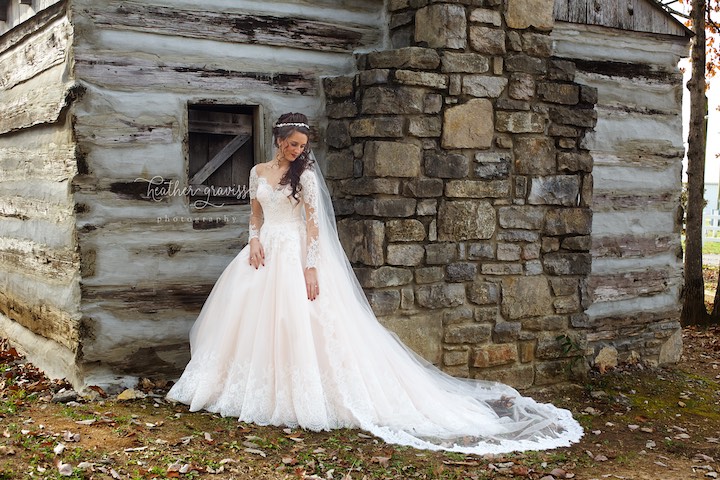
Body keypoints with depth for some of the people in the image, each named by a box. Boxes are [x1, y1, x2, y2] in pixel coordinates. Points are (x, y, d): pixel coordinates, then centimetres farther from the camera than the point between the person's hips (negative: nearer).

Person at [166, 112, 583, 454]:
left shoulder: (305, 173, -5)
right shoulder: (259, 172, 11)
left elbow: (313, 222, -11)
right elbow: (255, 215, 16)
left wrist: (311, 267, -20)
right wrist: (254, 241, -6)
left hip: (295, 254, -6)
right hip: (265, 253, 6)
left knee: (300, 324, -10)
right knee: (253, 320, 5)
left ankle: (300, 395, -2)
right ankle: (260, 390, 15)